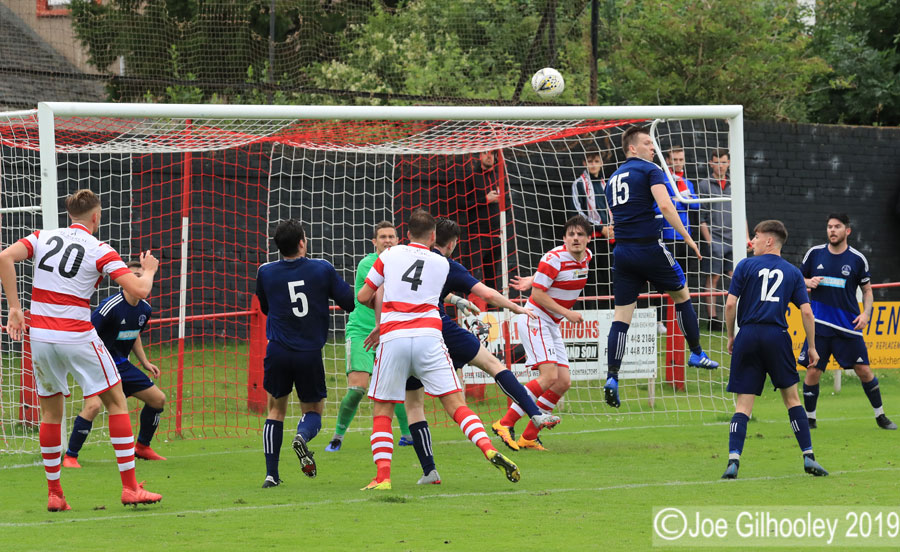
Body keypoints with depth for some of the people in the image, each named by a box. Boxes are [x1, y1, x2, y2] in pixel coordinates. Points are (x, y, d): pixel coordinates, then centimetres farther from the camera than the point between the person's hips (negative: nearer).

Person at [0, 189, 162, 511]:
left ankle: (54, 493, 15)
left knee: (51, 411, 17)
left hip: (40, 336, 4)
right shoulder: (100, 251, -3)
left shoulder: (43, 238, 7)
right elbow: (139, 291, -10)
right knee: (116, 402, 8)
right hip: (77, 337, -4)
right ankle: (130, 487, 2)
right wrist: (149, 270, 13)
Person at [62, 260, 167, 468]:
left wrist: (145, 362, 15)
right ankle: (70, 457, -17)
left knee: (158, 398, 9)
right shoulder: (110, 306, -23)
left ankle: (142, 447, 28)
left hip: (122, 365, 8)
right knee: (93, 405, -30)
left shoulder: (145, 309, 3)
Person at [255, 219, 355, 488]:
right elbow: (351, 302, 2)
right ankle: (303, 436, -21)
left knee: (276, 410, 16)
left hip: (278, 352, 1)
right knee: (313, 409, 16)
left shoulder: (266, 273, 0)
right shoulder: (322, 269, -4)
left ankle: (271, 474, 6)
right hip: (310, 354, -1)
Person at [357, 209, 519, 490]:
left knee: (382, 410, 9)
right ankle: (490, 450, -21)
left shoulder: (390, 255, 11)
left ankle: (382, 477, -2)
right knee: (456, 403, -1)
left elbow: (363, 296, 16)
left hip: (392, 339, -1)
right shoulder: (442, 264, 15)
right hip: (429, 337, 1)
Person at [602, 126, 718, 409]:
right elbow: (664, 205, -18)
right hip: (649, 246, -6)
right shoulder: (650, 170, -4)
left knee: (621, 316, 2)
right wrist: (686, 236, -13)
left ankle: (612, 377, -10)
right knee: (682, 295, 18)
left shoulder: (613, 179, 18)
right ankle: (697, 354, 26)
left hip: (622, 251, 6)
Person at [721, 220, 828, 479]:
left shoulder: (746, 265, 5)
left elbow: (731, 304, -2)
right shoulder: (792, 272, 11)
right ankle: (808, 457, 9)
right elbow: (806, 311, 4)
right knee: (791, 398, 13)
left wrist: (730, 336, 11)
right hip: (777, 336, 1)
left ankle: (733, 459, -14)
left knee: (743, 405, 1)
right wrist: (812, 347, 11)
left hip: (748, 336, -1)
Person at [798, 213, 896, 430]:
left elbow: (867, 290, 8)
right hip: (819, 324, 1)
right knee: (813, 372, -4)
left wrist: (866, 313, -8)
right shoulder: (814, 254, 3)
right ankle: (809, 418, 12)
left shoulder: (857, 259, 0)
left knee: (864, 370, 0)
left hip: (849, 326, 0)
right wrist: (808, 283, -8)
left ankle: (880, 416, 16)